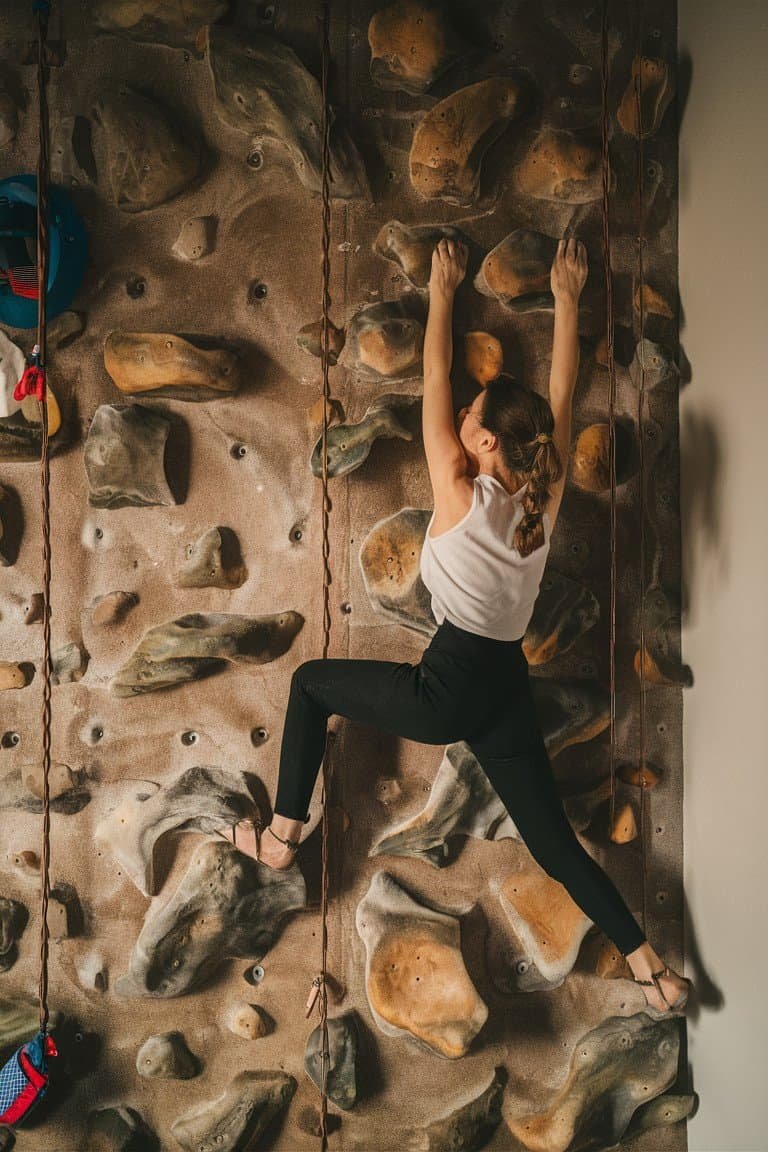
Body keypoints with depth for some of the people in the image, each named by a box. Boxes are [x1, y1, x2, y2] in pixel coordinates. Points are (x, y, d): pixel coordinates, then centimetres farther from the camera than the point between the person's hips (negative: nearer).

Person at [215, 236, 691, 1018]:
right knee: (554, 841, 15)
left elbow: (434, 380, 0)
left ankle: (281, 837, 18)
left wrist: (442, 290, 12)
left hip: (448, 689, -5)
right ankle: (654, 969, 15)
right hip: (507, 690, 6)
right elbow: (561, 394, 14)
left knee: (311, 681, 15)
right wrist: (566, 299, 23)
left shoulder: (459, 493, -11)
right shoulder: (544, 496, 1)